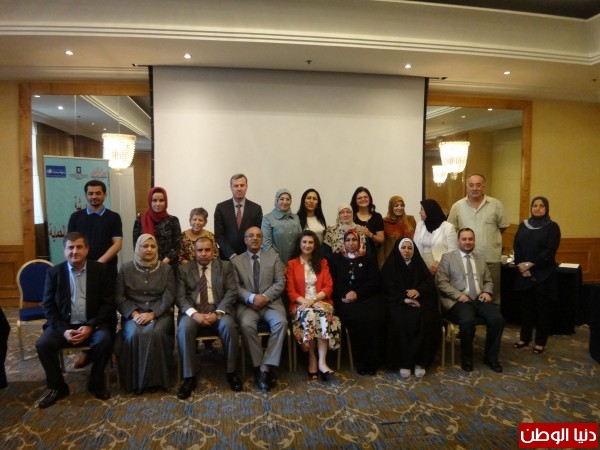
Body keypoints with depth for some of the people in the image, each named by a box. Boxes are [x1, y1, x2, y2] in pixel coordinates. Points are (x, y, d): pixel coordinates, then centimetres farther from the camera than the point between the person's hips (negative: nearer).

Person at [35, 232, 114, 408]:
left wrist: (90, 326, -18)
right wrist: (63, 330, -15)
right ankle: (57, 386, 2)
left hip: (93, 323, -2)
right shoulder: (54, 272, 1)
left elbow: (108, 303, -5)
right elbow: (48, 306, 0)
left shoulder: (101, 270, -4)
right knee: (43, 344, -23)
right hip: (63, 324, 2)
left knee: (104, 341, -29)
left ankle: (96, 383, -3)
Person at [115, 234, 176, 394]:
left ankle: (155, 379, -17)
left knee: (154, 333, -32)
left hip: (160, 314, -1)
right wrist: (134, 314, -12)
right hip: (133, 314, 1)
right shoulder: (126, 268, 7)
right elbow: (119, 297, 3)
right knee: (134, 334, -30)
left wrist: (152, 314, -16)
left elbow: (169, 297, -2)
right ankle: (135, 380, -13)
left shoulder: (166, 268, 6)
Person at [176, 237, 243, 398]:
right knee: (184, 328, -31)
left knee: (229, 325, -31)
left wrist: (217, 313, -17)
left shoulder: (226, 266, 8)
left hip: (219, 310, 0)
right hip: (193, 311, 1)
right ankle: (189, 377, -16)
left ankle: (231, 372, -12)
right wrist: (194, 314, -19)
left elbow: (231, 292, -1)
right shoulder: (184, 269, 10)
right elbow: (180, 297, 0)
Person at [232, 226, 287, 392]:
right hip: (247, 304, 0)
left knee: (281, 322, -31)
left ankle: (266, 367, -22)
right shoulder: (236, 261, 13)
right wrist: (252, 297, -18)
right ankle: (260, 368, -18)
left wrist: (265, 297, -13)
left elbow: (280, 282, 4)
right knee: (246, 325, -33)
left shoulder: (273, 257, 13)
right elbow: (236, 287, 1)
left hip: (271, 302, 1)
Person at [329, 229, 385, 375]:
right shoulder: (335, 259, 17)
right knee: (356, 318, -32)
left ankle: (372, 360, -17)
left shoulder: (369, 259, 17)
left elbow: (374, 282, 6)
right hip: (344, 300, -1)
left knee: (374, 318, -31)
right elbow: (333, 282, 8)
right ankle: (361, 360, -17)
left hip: (367, 298, 1)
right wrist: (345, 294, -11)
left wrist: (357, 293, -10)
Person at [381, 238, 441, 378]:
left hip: (420, 301, 3)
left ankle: (420, 361, -20)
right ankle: (403, 362, -23)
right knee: (401, 321, -34)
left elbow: (430, 283, 6)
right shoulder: (390, 266, 8)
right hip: (398, 302, -2)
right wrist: (404, 298, -18)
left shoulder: (419, 264, 17)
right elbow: (388, 288, -3)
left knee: (426, 319, -29)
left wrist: (418, 291, -16)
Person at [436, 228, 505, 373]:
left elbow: (488, 281, 23)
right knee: (467, 320, -33)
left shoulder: (480, 258, 20)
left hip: (479, 299, 5)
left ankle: (491, 357, 2)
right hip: (458, 300, -5)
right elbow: (441, 282, -4)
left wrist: (487, 292, 0)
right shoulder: (447, 257, 4)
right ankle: (466, 358, -7)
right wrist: (458, 295, -16)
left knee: (498, 319, -21)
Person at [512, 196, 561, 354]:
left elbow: (550, 251, -12)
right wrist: (522, 266, -10)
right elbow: (516, 246, 4)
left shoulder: (552, 226, -3)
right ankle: (524, 338, 22)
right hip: (524, 273, 3)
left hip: (544, 274, -3)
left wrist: (530, 264, -17)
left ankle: (540, 342, 16)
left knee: (543, 307, 4)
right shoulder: (523, 225, 10)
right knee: (526, 306, 10)